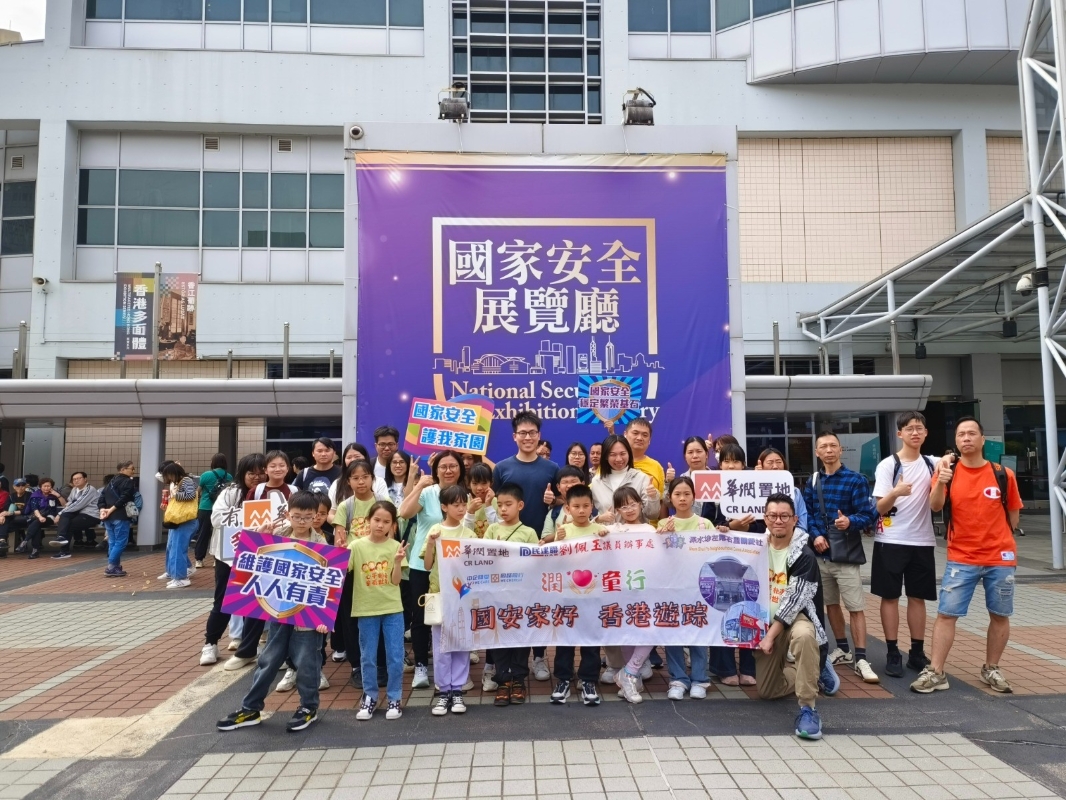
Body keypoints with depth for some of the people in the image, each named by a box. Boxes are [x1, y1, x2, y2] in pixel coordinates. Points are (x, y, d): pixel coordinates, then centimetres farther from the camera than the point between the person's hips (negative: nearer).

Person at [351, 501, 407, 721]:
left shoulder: (395, 547, -4)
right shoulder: (357, 546, -4)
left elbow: (396, 581, -5)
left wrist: (398, 561, -20)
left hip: (392, 609, 0)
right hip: (366, 609, 0)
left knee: (395, 657, 3)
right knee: (368, 657, 10)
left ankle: (394, 698, 17)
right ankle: (369, 697, 25)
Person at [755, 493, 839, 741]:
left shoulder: (804, 555, -16)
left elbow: (793, 601, -20)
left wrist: (770, 636, -19)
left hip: (798, 617, -5)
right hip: (769, 621, 5)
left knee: (803, 635, -41)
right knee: (766, 691, 6)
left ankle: (808, 708, -29)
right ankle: (814, 672, 30)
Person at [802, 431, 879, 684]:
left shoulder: (856, 480, -6)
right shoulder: (812, 482, 8)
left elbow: (868, 515, -11)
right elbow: (806, 513, 8)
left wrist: (850, 522, -31)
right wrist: (815, 535, -9)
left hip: (846, 554, -5)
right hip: (821, 553, 5)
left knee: (856, 607, -4)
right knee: (830, 604, 15)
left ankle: (860, 659, 1)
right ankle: (842, 649, 29)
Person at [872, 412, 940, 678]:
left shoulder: (933, 464, 7)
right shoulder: (888, 465, -6)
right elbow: (879, 508, -10)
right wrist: (896, 492, -30)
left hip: (923, 541, 4)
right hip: (891, 541, -4)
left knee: (918, 597, 10)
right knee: (890, 596, 1)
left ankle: (917, 653, 18)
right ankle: (893, 654, 7)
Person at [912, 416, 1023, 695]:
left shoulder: (1004, 474, -1)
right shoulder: (948, 471, -4)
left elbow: (1013, 515, 12)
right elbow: (935, 506, -18)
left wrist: (997, 539, 11)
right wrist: (940, 482, -35)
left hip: (1000, 558, 2)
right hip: (961, 559, -1)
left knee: (1000, 616, 11)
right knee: (946, 614, -4)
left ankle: (991, 669, 28)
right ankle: (935, 673, 0)